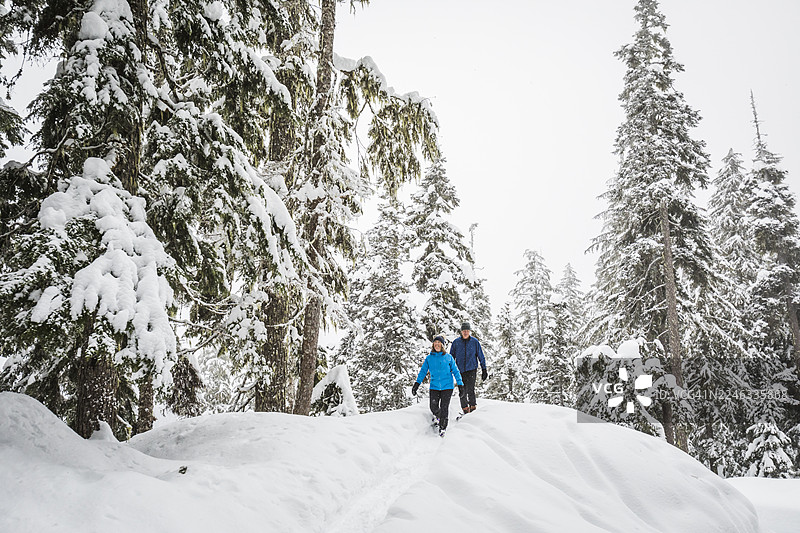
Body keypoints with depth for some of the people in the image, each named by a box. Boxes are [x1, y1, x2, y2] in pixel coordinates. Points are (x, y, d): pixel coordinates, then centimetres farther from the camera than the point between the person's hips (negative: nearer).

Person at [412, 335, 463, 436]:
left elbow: (455, 371, 6)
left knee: (444, 408, -6)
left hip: (447, 386, -1)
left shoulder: (448, 357, 2)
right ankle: (437, 416, 34)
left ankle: (442, 427, 12)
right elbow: (423, 371, 6)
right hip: (434, 387, 2)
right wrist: (417, 383, -3)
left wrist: (460, 383, 0)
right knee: (433, 407, -1)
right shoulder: (429, 358, 5)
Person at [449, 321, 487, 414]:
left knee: (470, 389, -15)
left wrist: (484, 370, 5)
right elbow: (451, 357, 13)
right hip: (460, 370, 2)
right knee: (462, 392, 1)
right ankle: (465, 411, 13)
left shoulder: (475, 342, 2)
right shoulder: (456, 342, 5)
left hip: (471, 369, -2)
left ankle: (473, 408, -3)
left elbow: (481, 356, 8)